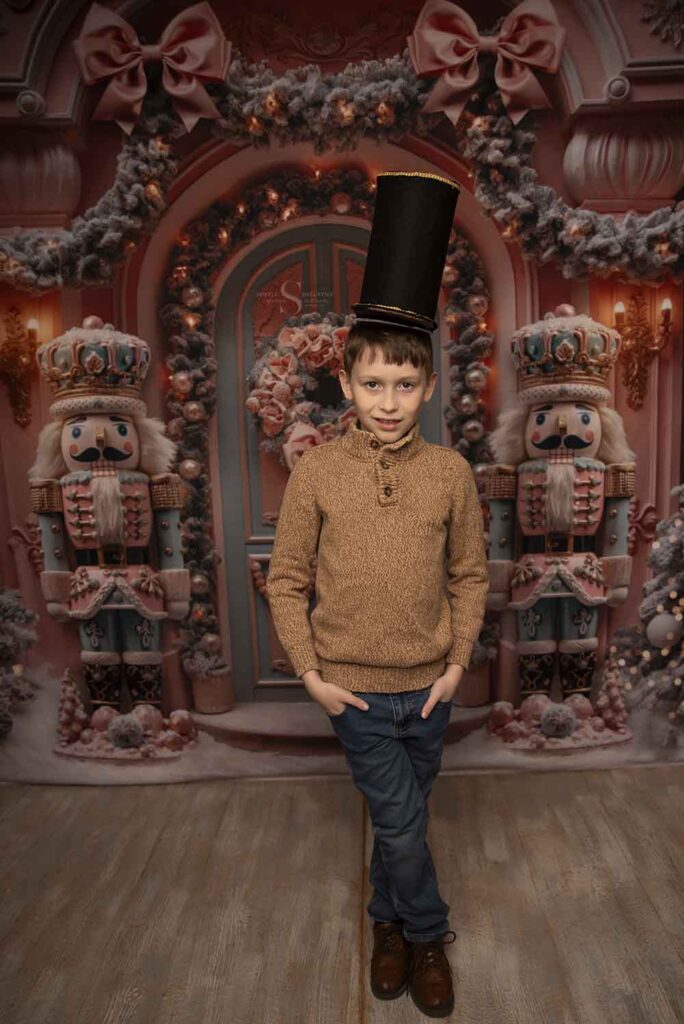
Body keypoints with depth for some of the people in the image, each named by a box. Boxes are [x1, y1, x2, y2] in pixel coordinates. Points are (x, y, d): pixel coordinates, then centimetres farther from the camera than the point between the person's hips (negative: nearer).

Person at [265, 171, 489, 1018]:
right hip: (354, 688, -2)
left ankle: (388, 918, 50)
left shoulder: (451, 472, -8)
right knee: (402, 823, 9)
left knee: (399, 817, 22)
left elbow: (470, 575, 3)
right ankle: (426, 933, 40)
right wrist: (309, 673, -7)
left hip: (429, 686, 2)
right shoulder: (315, 472, -12)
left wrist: (458, 662, -1)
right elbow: (286, 580, -5)